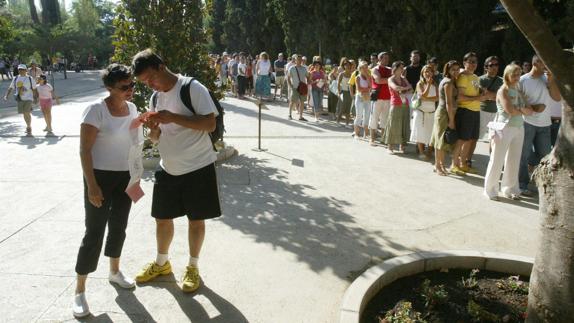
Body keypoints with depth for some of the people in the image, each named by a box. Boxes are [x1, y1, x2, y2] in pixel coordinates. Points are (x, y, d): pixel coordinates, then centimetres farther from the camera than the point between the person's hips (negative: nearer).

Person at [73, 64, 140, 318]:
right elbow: (84, 149, -16)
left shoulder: (132, 108, 4)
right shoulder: (96, 109, -15)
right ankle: (79, 291, 10)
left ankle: (115, 271, 38)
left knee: (119, 226, 17)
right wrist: (91, 185, -20)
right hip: (100, 176, -6)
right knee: (94, 232, -3)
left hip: (126, 176, 6)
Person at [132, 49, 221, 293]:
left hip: (197, 167, -6)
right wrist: (154, 129, -10)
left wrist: (174, 117, -26)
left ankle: (193, 268, 25)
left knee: (195, 219, 7)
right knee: (162, 217, 15)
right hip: (168, 168, 7)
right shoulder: (155, 98, 8)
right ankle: (161, 263, 37)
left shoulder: (193, 88, -13)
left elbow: (210, 124, -20)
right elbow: (157, 137, 14)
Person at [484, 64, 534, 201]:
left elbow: (526, 110, 7)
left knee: (514, 161, 11)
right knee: (497, 160, 0)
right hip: (504, 128, -7)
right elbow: (509, 110, -19)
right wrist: (524, 110, -4)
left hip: (519, 128, 7)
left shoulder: (518, 90, 13)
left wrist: (521, 109, -14)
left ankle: (510, 189, 23)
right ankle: (490, 190, 11)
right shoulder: (503, 91, -7)